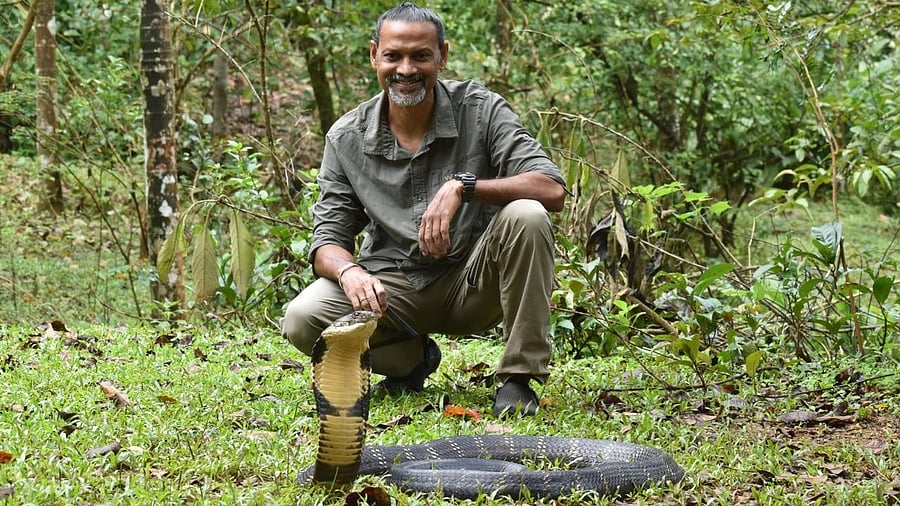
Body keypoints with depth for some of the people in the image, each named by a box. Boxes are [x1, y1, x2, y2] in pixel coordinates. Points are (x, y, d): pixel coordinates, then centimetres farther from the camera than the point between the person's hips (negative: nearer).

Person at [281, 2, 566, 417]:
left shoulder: (481, 110, -8)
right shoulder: (346, 138, -2)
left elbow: (552, 191, -18)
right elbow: (328, 241, -1)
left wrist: (463, 187, -32)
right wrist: (349, 271, -26)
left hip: (472, 282, -2)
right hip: (392, 285, 2)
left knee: (525, 217, -30)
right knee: (301, 320, -24)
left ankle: (518, 377, -17)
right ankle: (411, 358, 7)